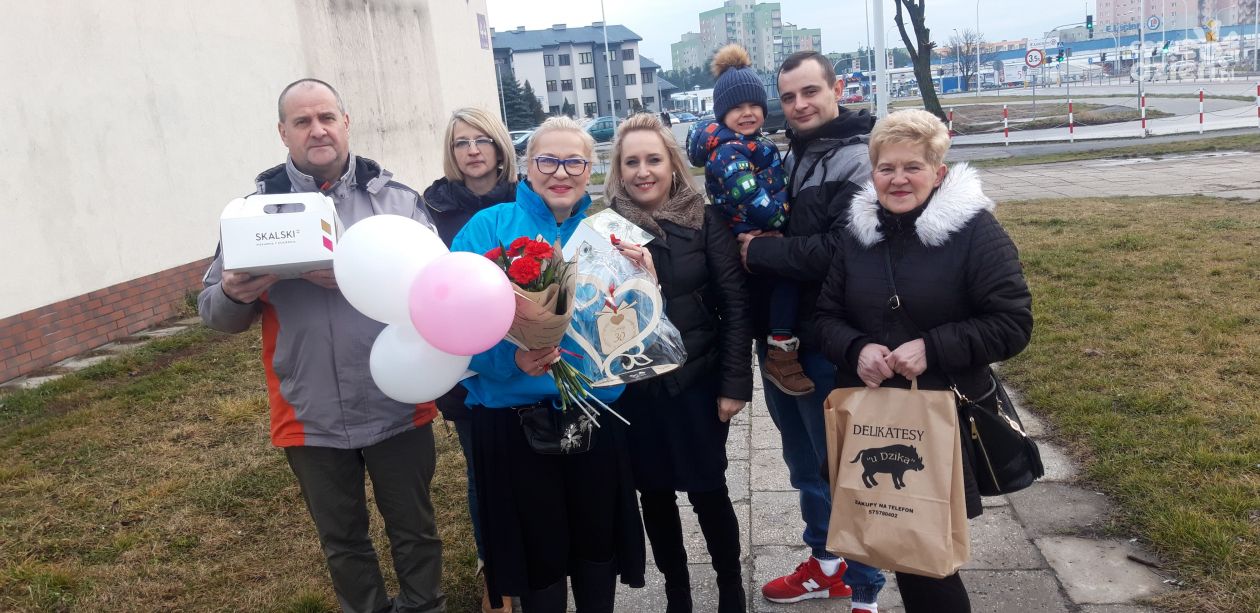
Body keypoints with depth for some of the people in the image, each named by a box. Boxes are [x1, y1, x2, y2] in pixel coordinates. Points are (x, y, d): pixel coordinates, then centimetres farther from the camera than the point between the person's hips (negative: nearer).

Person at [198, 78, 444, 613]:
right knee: (342, 541, 20)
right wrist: (235, 295, -22)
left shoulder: (394, 197, -2)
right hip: (312, 419, 1)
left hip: (398, 407, -1)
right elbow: (214, 314, 2)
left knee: (414, 530, 17)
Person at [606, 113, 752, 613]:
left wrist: (735, 382, -8)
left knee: (708, 492, 8)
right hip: (632, 389, 2)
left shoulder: (704, 220, -4)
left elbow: (735, 306, -5)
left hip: (696, 383, -2)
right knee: (654, 496, 13)